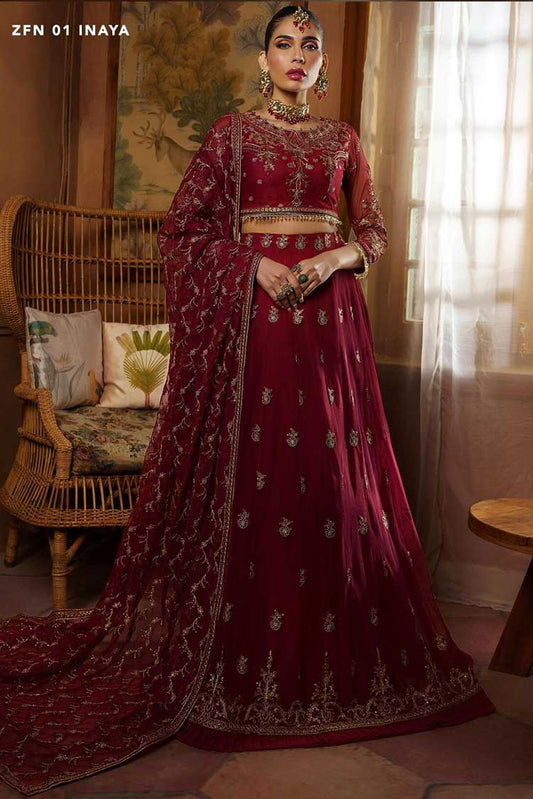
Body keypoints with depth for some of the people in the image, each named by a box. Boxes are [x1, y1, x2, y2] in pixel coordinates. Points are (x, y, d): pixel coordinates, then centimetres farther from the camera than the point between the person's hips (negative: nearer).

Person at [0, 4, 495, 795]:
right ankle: (243, 656, 9)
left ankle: (337, 646, 17)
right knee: (249, 475, -3)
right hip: (252, 312, -2)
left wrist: (331, 259, -9)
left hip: (329, 314, 3)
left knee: (334, 473, 2)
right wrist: (256, 262, -11)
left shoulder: (342, 139, 15)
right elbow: (181, 227, 2)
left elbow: (375, 232, 12)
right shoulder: (232, 132, 7)